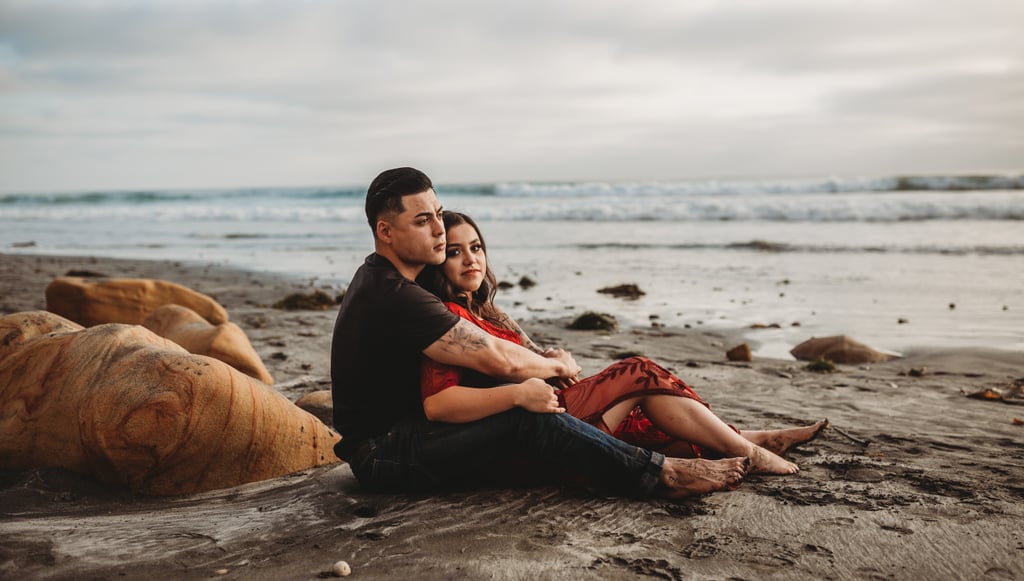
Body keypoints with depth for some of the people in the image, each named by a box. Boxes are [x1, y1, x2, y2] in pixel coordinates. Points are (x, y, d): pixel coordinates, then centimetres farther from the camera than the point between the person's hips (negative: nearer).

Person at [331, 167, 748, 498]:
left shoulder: (381, 278, 11)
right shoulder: (394, 297, -24)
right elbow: (497, 359, -24)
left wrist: (543, 361, -1)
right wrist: (557, 365, -4)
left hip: (401, 432, 10)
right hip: (385, 457, -10)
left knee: (522, 394, 5)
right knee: (529, 417, -23)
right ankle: (663, 476, -13)